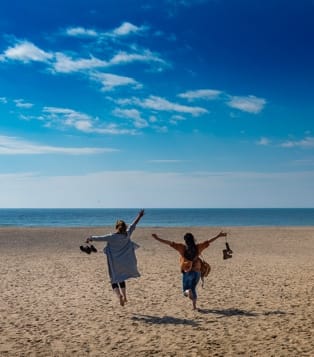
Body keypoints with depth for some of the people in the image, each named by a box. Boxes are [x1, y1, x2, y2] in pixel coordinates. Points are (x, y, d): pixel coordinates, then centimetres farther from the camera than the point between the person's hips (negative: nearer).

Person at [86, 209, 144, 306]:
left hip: (114, 263, -4)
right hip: (124, 262, 4)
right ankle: (124, 296, 26)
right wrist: (139, 216, 21)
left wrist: (90, 238, 10)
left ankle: (119, 295, -18)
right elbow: (133, 225, 7)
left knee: (114, 280, 5)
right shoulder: (127, 235, -7)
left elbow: (99, 238, -9)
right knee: (121, 278, 24)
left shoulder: (111, 237, -16)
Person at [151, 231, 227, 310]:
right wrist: (218, 236, 13)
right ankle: (194, 306, 21)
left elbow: (170, 243, -12)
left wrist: (158, 238, -10)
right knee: (193, 289, 20)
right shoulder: (198, 247, -3)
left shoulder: (182, 247, -10)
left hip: (187, 272, -2)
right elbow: (208, 242, 4)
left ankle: (188, 292, -23)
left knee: (186, 291, 10)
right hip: (196, 271, 3)